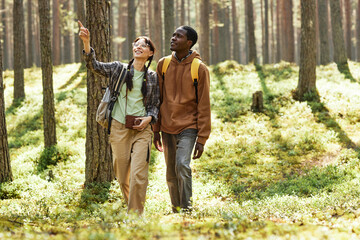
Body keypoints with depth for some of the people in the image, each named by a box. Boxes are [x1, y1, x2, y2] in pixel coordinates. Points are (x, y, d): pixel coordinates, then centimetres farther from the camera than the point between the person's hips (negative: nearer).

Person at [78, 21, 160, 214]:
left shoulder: (152, 77, 8)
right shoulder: (119, 69, 6)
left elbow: (155, 104, 12)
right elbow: (94, 66, -7)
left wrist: (148, 118, -9)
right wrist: (86, 43, -22)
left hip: (142, 129, -1)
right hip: (119, 128, 1)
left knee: (138, 175, -12)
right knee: (122, 175, 7)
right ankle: (131, 207, 30)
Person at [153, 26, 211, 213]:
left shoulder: (200, 69, -6)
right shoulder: (163, 64, 6)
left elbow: (204, 105, -5)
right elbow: (157, 99, 11)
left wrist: (202, 138, -9)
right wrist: (156, 130, 8)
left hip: (188, 127, -4)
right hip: (167, 127, 4)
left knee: (182, 165, -21)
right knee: (171, 174, 7)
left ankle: (186, 209, -14)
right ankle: (175, 210, 18)